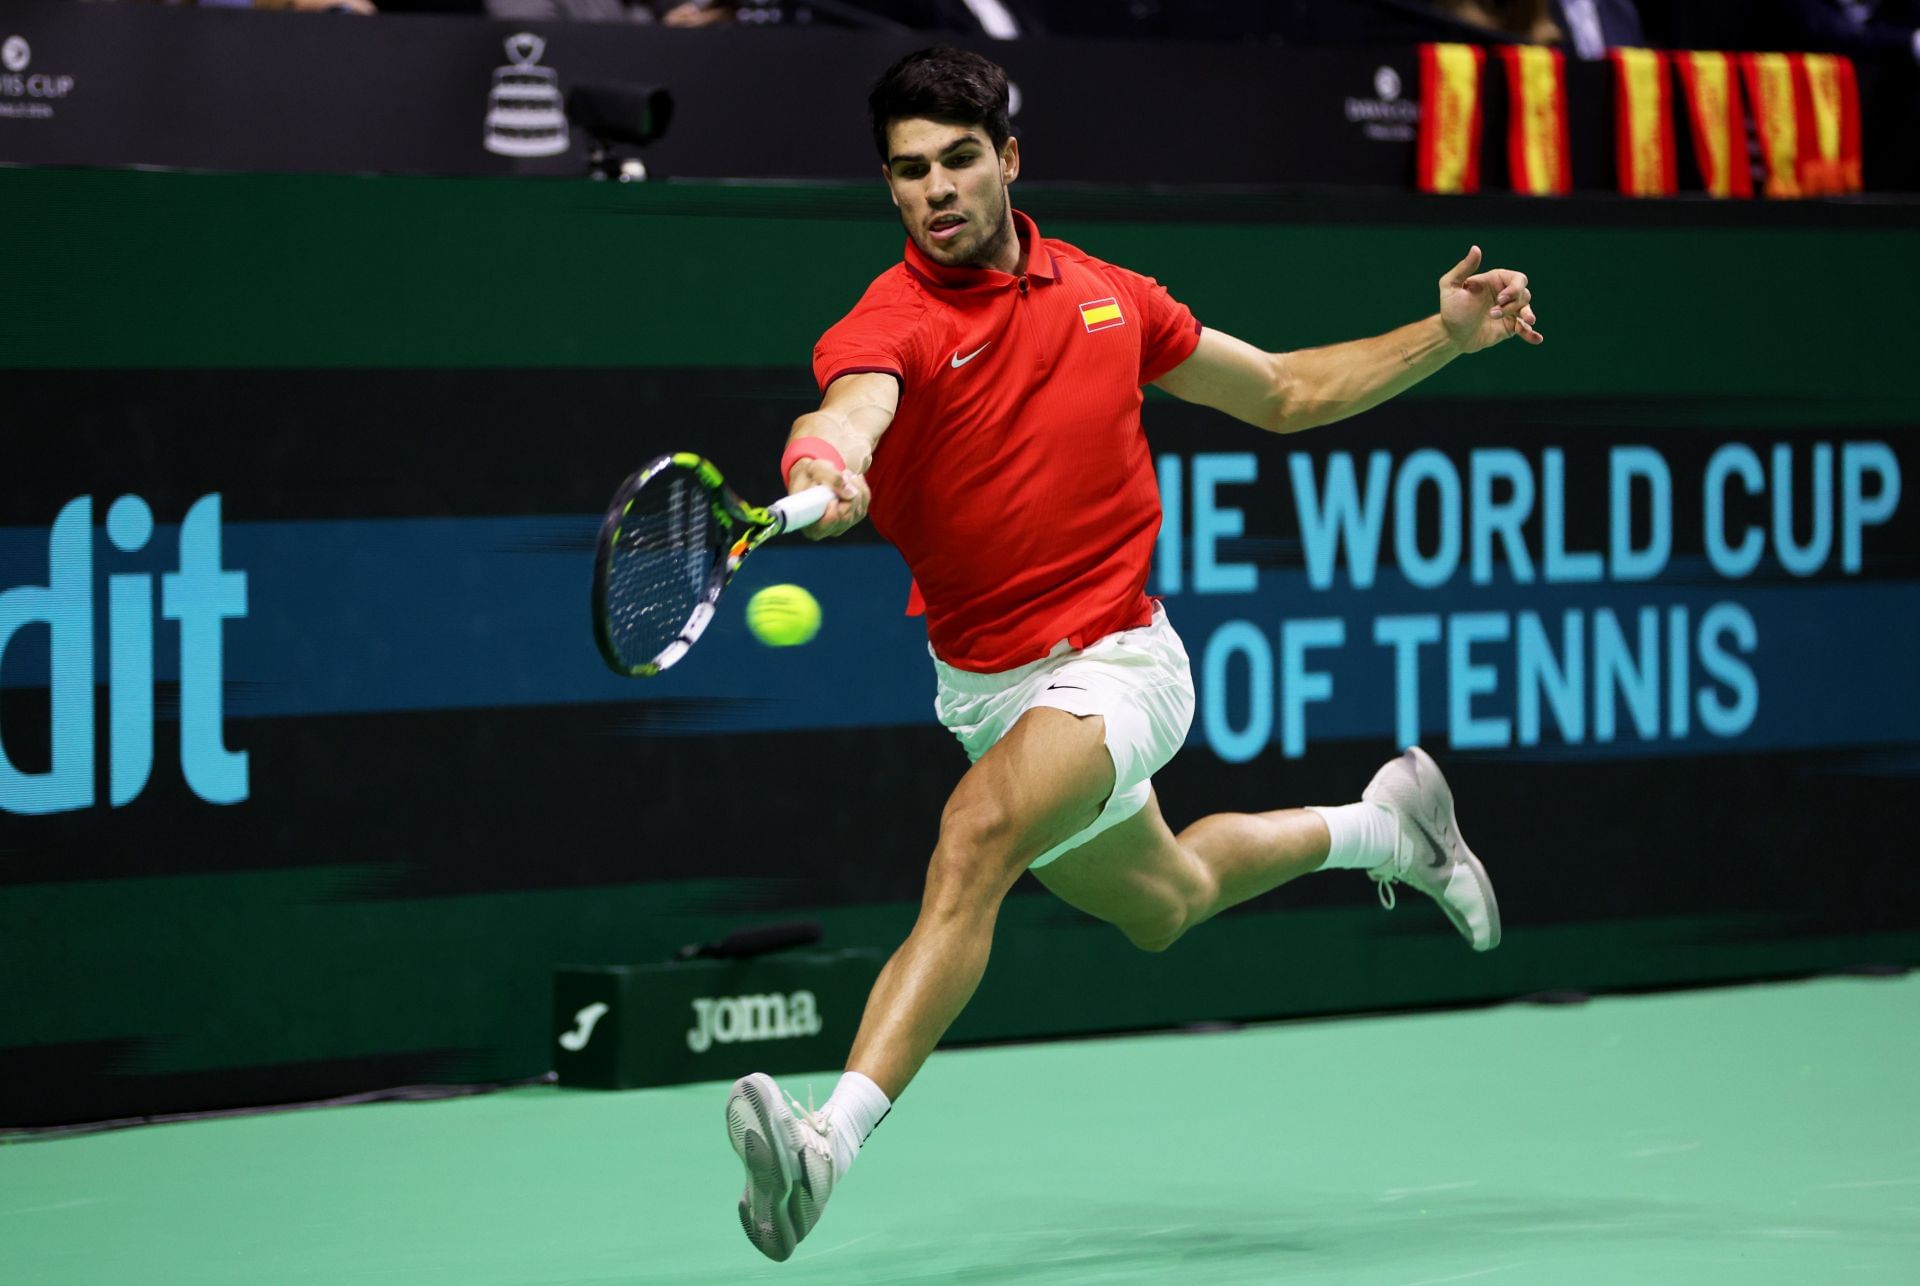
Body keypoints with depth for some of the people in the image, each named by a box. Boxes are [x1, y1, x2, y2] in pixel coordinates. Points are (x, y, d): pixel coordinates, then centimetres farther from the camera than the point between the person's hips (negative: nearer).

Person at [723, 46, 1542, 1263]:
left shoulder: (1109, 295, -2)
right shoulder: (890, 325, -14)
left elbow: (1287, 394, 13)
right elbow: (851, 408, -40)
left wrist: (1449, 334, 3)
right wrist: (823, 467, -64)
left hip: (1115, 666, -2)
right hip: (986, 688, 2)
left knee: (977, 837, -30)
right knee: (1162, 902, 25)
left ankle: (830, 1141, -40)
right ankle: (1381, 825, 55)